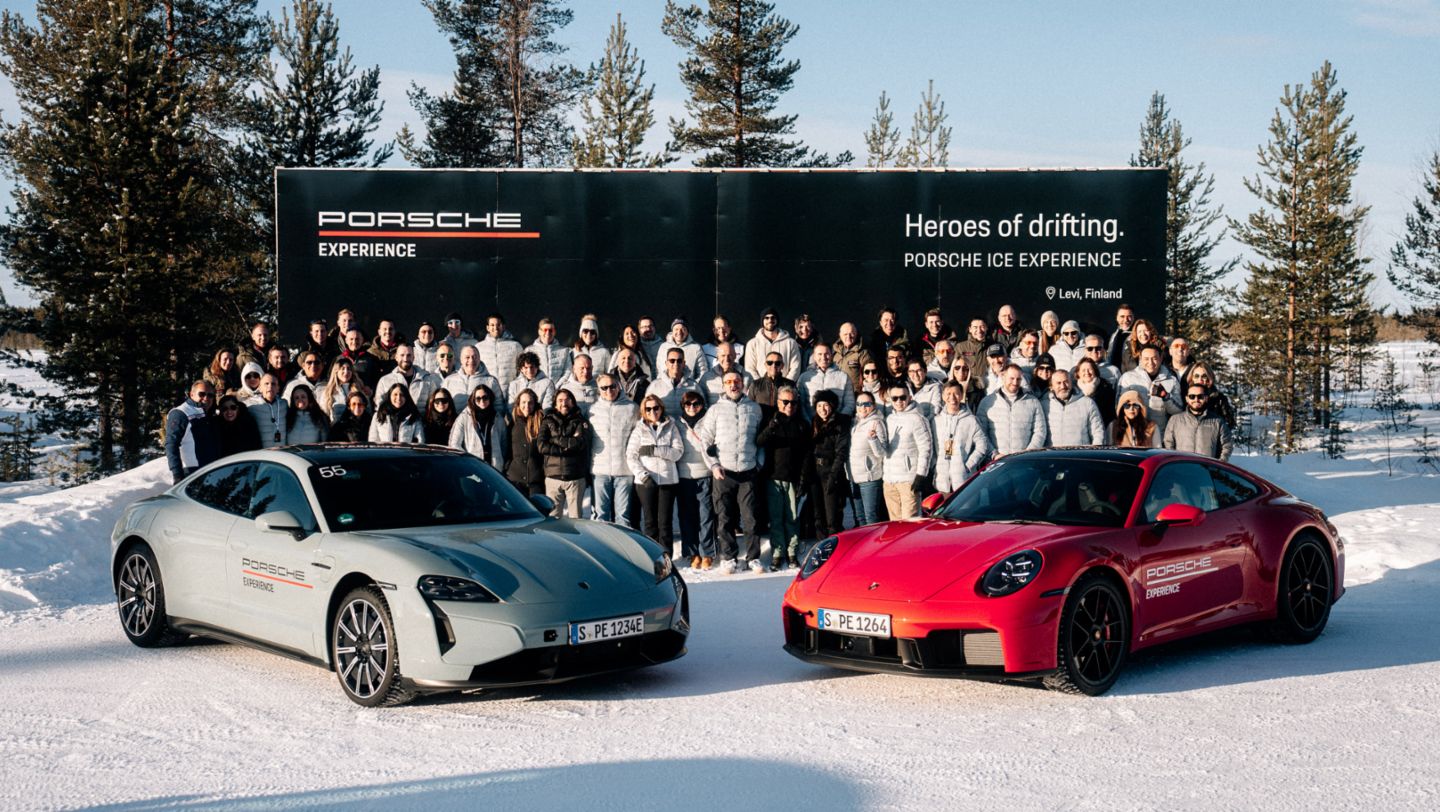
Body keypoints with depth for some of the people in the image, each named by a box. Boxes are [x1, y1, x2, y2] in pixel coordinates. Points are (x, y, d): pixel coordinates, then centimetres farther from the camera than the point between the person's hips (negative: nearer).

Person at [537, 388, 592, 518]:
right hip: (553, 477, 0)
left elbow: (582, 443, -11)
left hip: (576, 478, 0)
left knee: (575, 516, 2)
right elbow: (542, 446, -5)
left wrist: (556, 440, -5)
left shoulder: (581, 421, 8)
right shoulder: (548, 422, 10)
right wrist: (569, 445, -8)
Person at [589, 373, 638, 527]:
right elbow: (588, 440, 12)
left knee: (623, 514, 2)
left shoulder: (632, 408, 2)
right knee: (601, 513, 5)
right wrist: (587, 469, 9)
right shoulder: (594, 409, 7)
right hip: (600, 470, 2)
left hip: (624, 470, -2)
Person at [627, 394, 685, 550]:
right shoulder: (639, 430, 6)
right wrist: (643, 475, -14)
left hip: (668, 480, 0)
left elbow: (678, 452, -5)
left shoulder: (671, 427, 6)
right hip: (645, 482, 0)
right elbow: (630, 457, -1)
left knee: (665, 521, -2)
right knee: (650, 521, 3)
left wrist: (654, 450, -14)